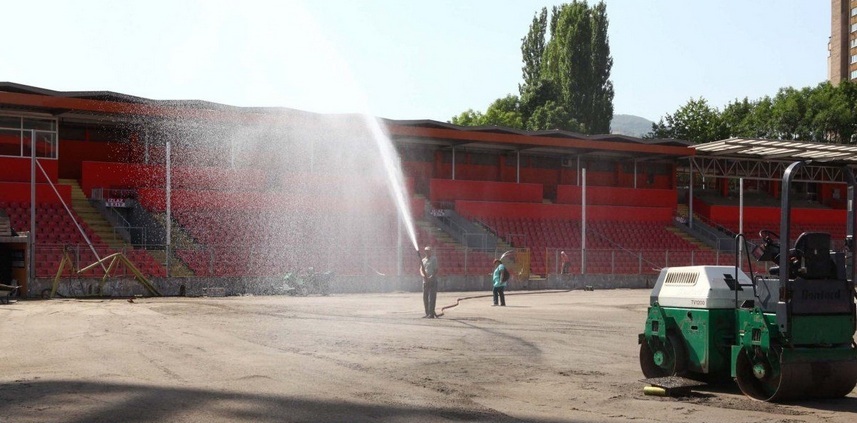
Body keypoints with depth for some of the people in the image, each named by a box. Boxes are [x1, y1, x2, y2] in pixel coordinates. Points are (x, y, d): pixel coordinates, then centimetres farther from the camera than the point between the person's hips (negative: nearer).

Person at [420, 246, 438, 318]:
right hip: (425, 281, 6)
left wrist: (430, 277, -20)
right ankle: (427, 313, 15)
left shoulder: (434, 259, -3)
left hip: (433, 281, -6)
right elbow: (421, 269, 8)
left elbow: (436, 270, -9)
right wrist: (423, 275, -14)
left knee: (431, 298, -9)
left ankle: (431, 313, -8)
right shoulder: (423, 260, 15)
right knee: (425, 298, 7)